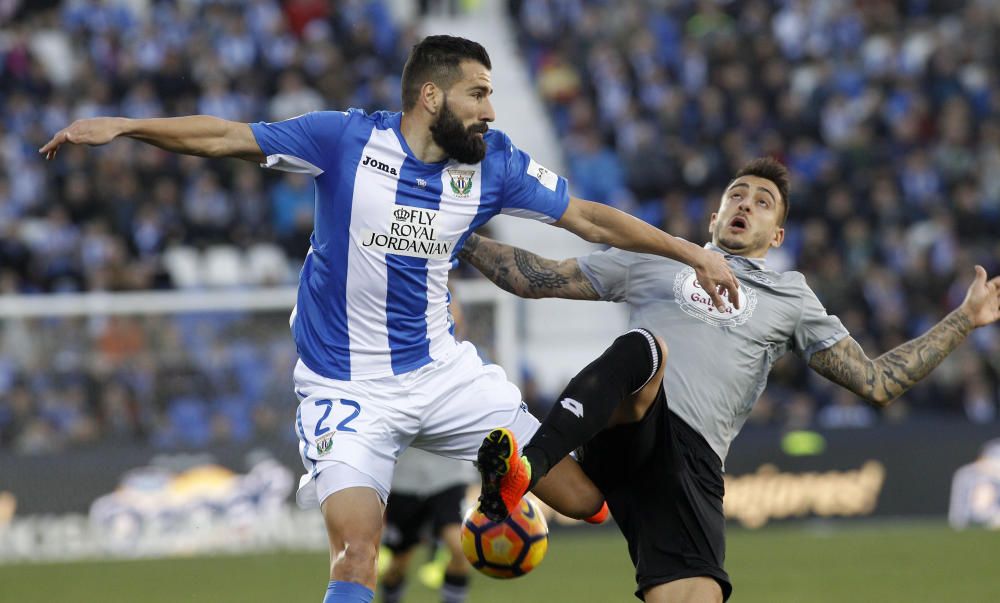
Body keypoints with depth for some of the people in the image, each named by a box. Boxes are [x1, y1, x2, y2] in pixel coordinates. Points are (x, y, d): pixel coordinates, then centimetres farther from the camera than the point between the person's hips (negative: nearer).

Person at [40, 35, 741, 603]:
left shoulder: (494, 161, -2)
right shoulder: (347, 138, -11)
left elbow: (589, 218, 6)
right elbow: (225, 136, -9)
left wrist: (693, 254, 5)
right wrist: (122, 126, -18)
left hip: (442, 369, 4)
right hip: (347, 390, -4)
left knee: (584, 498, 0)